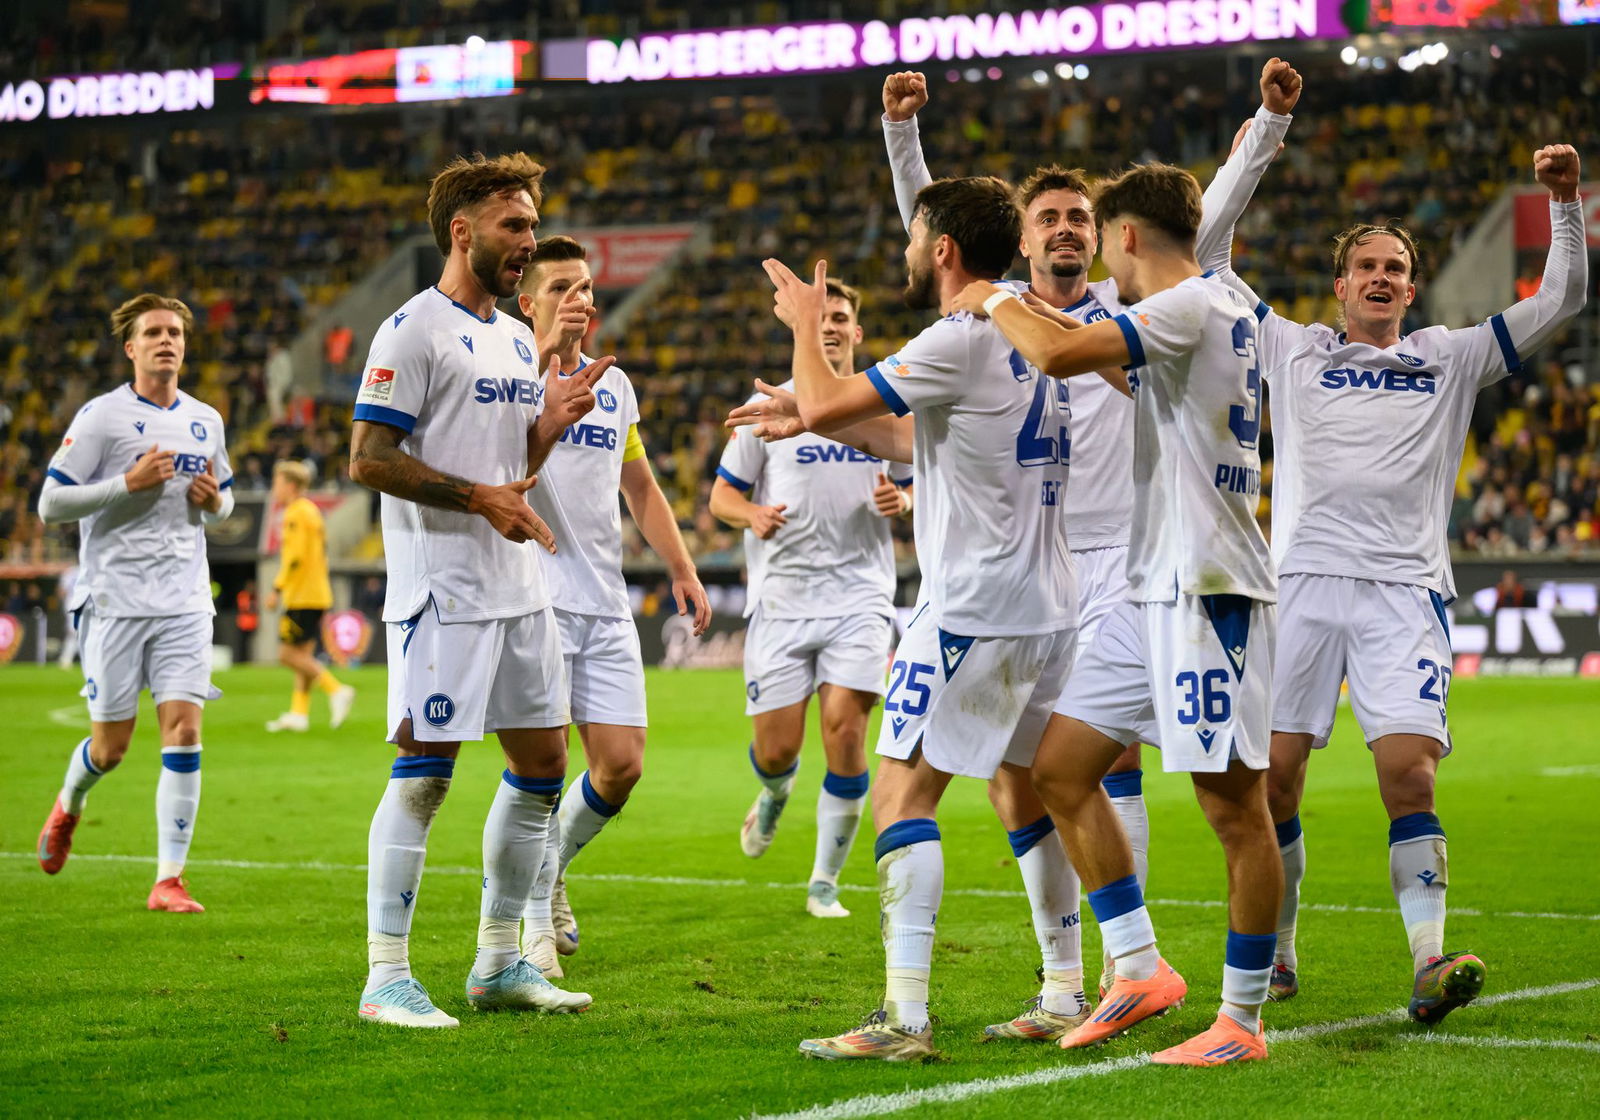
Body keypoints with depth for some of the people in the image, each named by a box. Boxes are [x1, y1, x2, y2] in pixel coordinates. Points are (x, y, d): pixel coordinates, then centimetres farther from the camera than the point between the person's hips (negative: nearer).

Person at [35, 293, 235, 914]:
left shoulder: (206, 421, 11)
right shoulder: (101, 416, -4)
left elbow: (224, 498, 25)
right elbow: (50, 503, -7)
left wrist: (215, 501, 1)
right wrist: (128, 483, -17)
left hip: (185, 603, 3)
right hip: (114, 599, -3)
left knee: (184, 730, -10)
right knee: (110, 747, 2)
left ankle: (169, 879, -6)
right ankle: (68, 805, 37)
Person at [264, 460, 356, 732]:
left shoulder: (296, 513, -11)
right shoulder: (312, 511, 19)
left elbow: (295, 556, -20)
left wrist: (277, 588, -18)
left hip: (301, 597, -10)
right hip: (317, 595, 10)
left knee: (288, 654, -8)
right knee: (303, 655, 8)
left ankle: (336, 690, -13)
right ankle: (299, 713, 6)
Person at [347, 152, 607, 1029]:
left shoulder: (516, 339, 17)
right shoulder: (414, 331, -9)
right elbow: (368, 459, -15)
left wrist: (549, 426, 4)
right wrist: (482, 499, -17)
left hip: (520, 590, 9)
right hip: (441, 588, -8)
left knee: (542, 762, 9)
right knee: (423, 770, -8)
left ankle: (498, 962, 19)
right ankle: (386, 977, -3)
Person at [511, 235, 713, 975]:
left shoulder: (615, 385, 15)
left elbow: (640, 487, 25)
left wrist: (682, 569, 18)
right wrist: (547, 346, -38)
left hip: (605, 606, 6)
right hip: (533, 600, -5)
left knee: (621, 766, 1)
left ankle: (552, 865, 28)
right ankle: (534, 915, 8)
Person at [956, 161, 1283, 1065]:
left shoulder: (1195, 305, -12)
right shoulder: (1219, 308, 17)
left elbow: (1060, 356, -24)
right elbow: (1120, 366, 39)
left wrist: (998, 304, -5)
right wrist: (1032, 310, 37)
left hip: (1210, 592, -10)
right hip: (1159, 594, 10)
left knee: (1235, 805, -4)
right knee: (1061, 769, 10)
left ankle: (1243, 1021, 1)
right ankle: (1141, 970, 13)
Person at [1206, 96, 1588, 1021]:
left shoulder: (1451, 360, 17)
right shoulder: (1291, 350, 15)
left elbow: (1562, 302, 16)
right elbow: (1209, 254, 13)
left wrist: (1566, 204, 3)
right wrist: (1265, 131, 11)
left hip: (1405, 589, 0)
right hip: (1301, 585, 0)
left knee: (1410, 776, -15)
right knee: (1273, 778, -4)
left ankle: (1429, 960, -20)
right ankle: (1276, 954, 11)